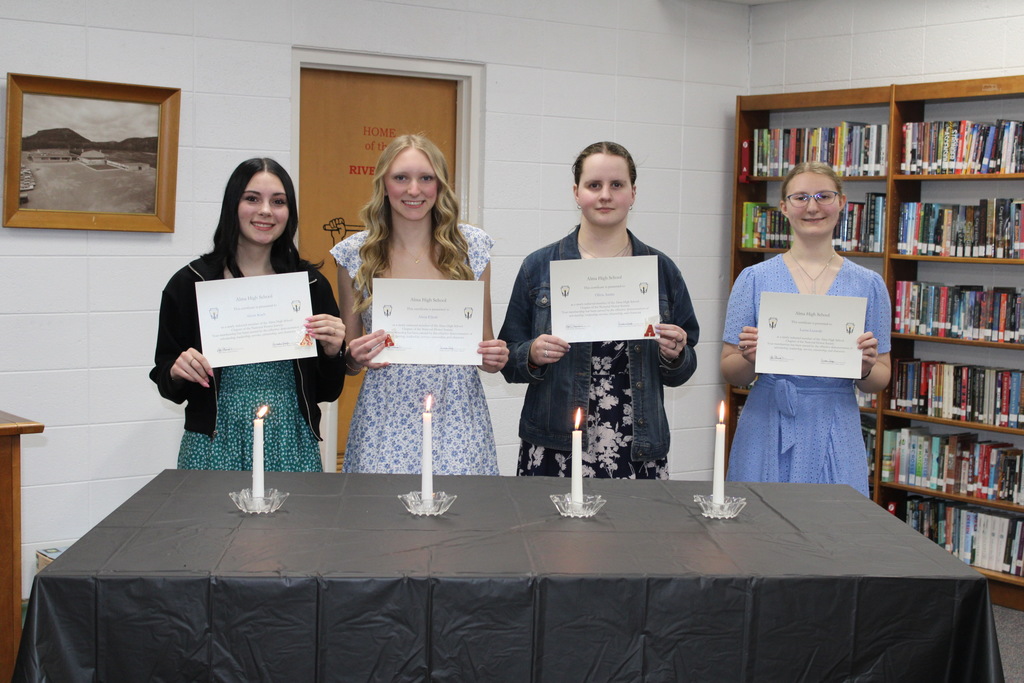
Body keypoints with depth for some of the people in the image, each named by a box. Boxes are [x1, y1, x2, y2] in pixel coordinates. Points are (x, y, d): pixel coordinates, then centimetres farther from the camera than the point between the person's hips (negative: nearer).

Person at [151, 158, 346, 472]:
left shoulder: (312, 284, 4)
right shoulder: (189, 283, 0)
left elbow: (328, 391, 9)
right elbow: (164, 373, 7)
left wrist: (333, 352, -9)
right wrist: (177, 371, -14)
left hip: (292, 446, 1)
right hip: (215, 446, -1)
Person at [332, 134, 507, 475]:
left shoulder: (472, 246, 4)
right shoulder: (355, 253, 2)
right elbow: (349, 358, 10)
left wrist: (495, 357, -7)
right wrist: (356, 358, -10)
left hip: (457, 419, 0)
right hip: (384, 423, 0)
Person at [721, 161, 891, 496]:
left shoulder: (868, 284, 6)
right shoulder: (754, 279, 2)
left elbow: (880, 381, 9)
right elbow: (731, 374, 4)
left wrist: (865, 367, -11)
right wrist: (750, 357, -15)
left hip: (836, 437, 1)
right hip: (768, 434, -1)